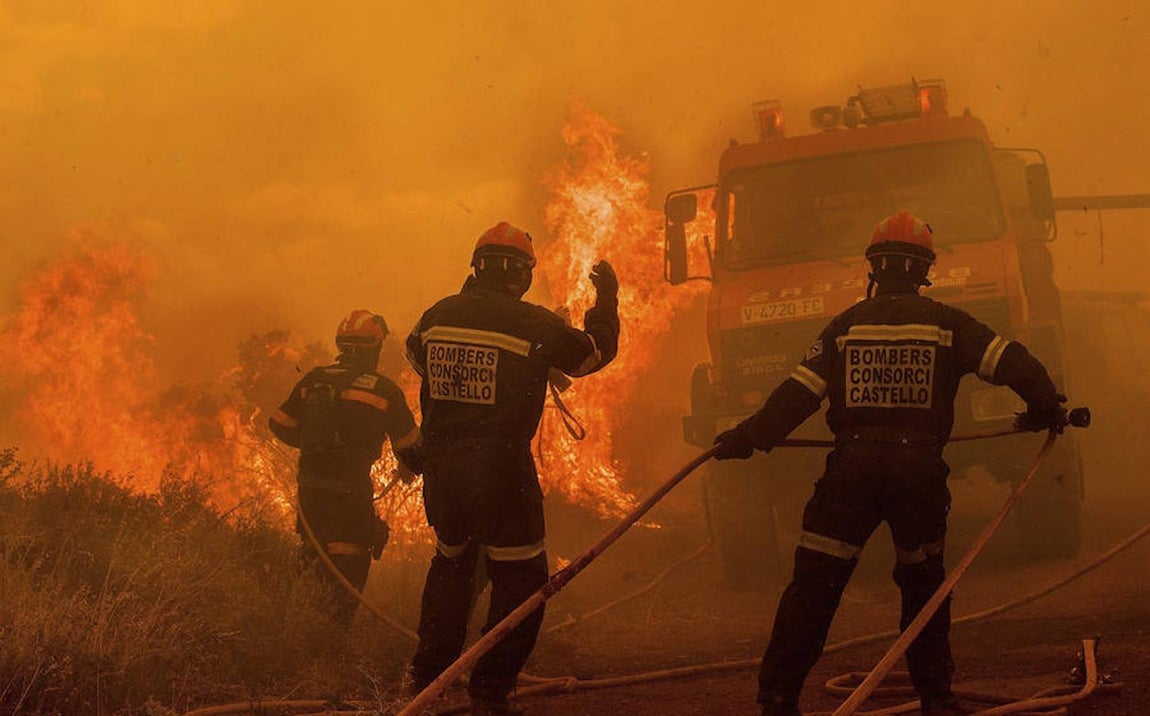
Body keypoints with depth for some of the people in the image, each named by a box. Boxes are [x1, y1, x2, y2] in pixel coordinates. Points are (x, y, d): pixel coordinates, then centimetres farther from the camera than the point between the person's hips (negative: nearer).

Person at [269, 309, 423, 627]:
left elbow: (280, 425, 13)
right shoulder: (383, 389, -5)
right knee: (350, 563, 1)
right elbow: (409, 443, 3)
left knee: (314, 554, 19)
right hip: (351, 488, -5)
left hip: (310, 484, 5)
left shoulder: (314, 380, 6)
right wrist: (409, 469, 25)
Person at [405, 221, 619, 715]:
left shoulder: (438, 316, 3)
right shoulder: (534, 324, -9)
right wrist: (606, 300, 21)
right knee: (520, 577, 7)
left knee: (451, 560, 26)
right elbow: (595, 351, 5)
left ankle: (427, 675, 29)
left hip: (440, 465, 5)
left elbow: (416, 355, 25)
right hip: (501, 467, -5)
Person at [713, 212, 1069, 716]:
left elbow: (800, 392, 2)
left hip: (852, 468, 0)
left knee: (814, 584, 3)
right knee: (924, 585, 18)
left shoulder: (846, 325, 6)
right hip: (919, 470, 0)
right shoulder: (946, 324, 5)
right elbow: (1010, 362, 0)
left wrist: (748, 437, 9)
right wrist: (1046, 407, 15)